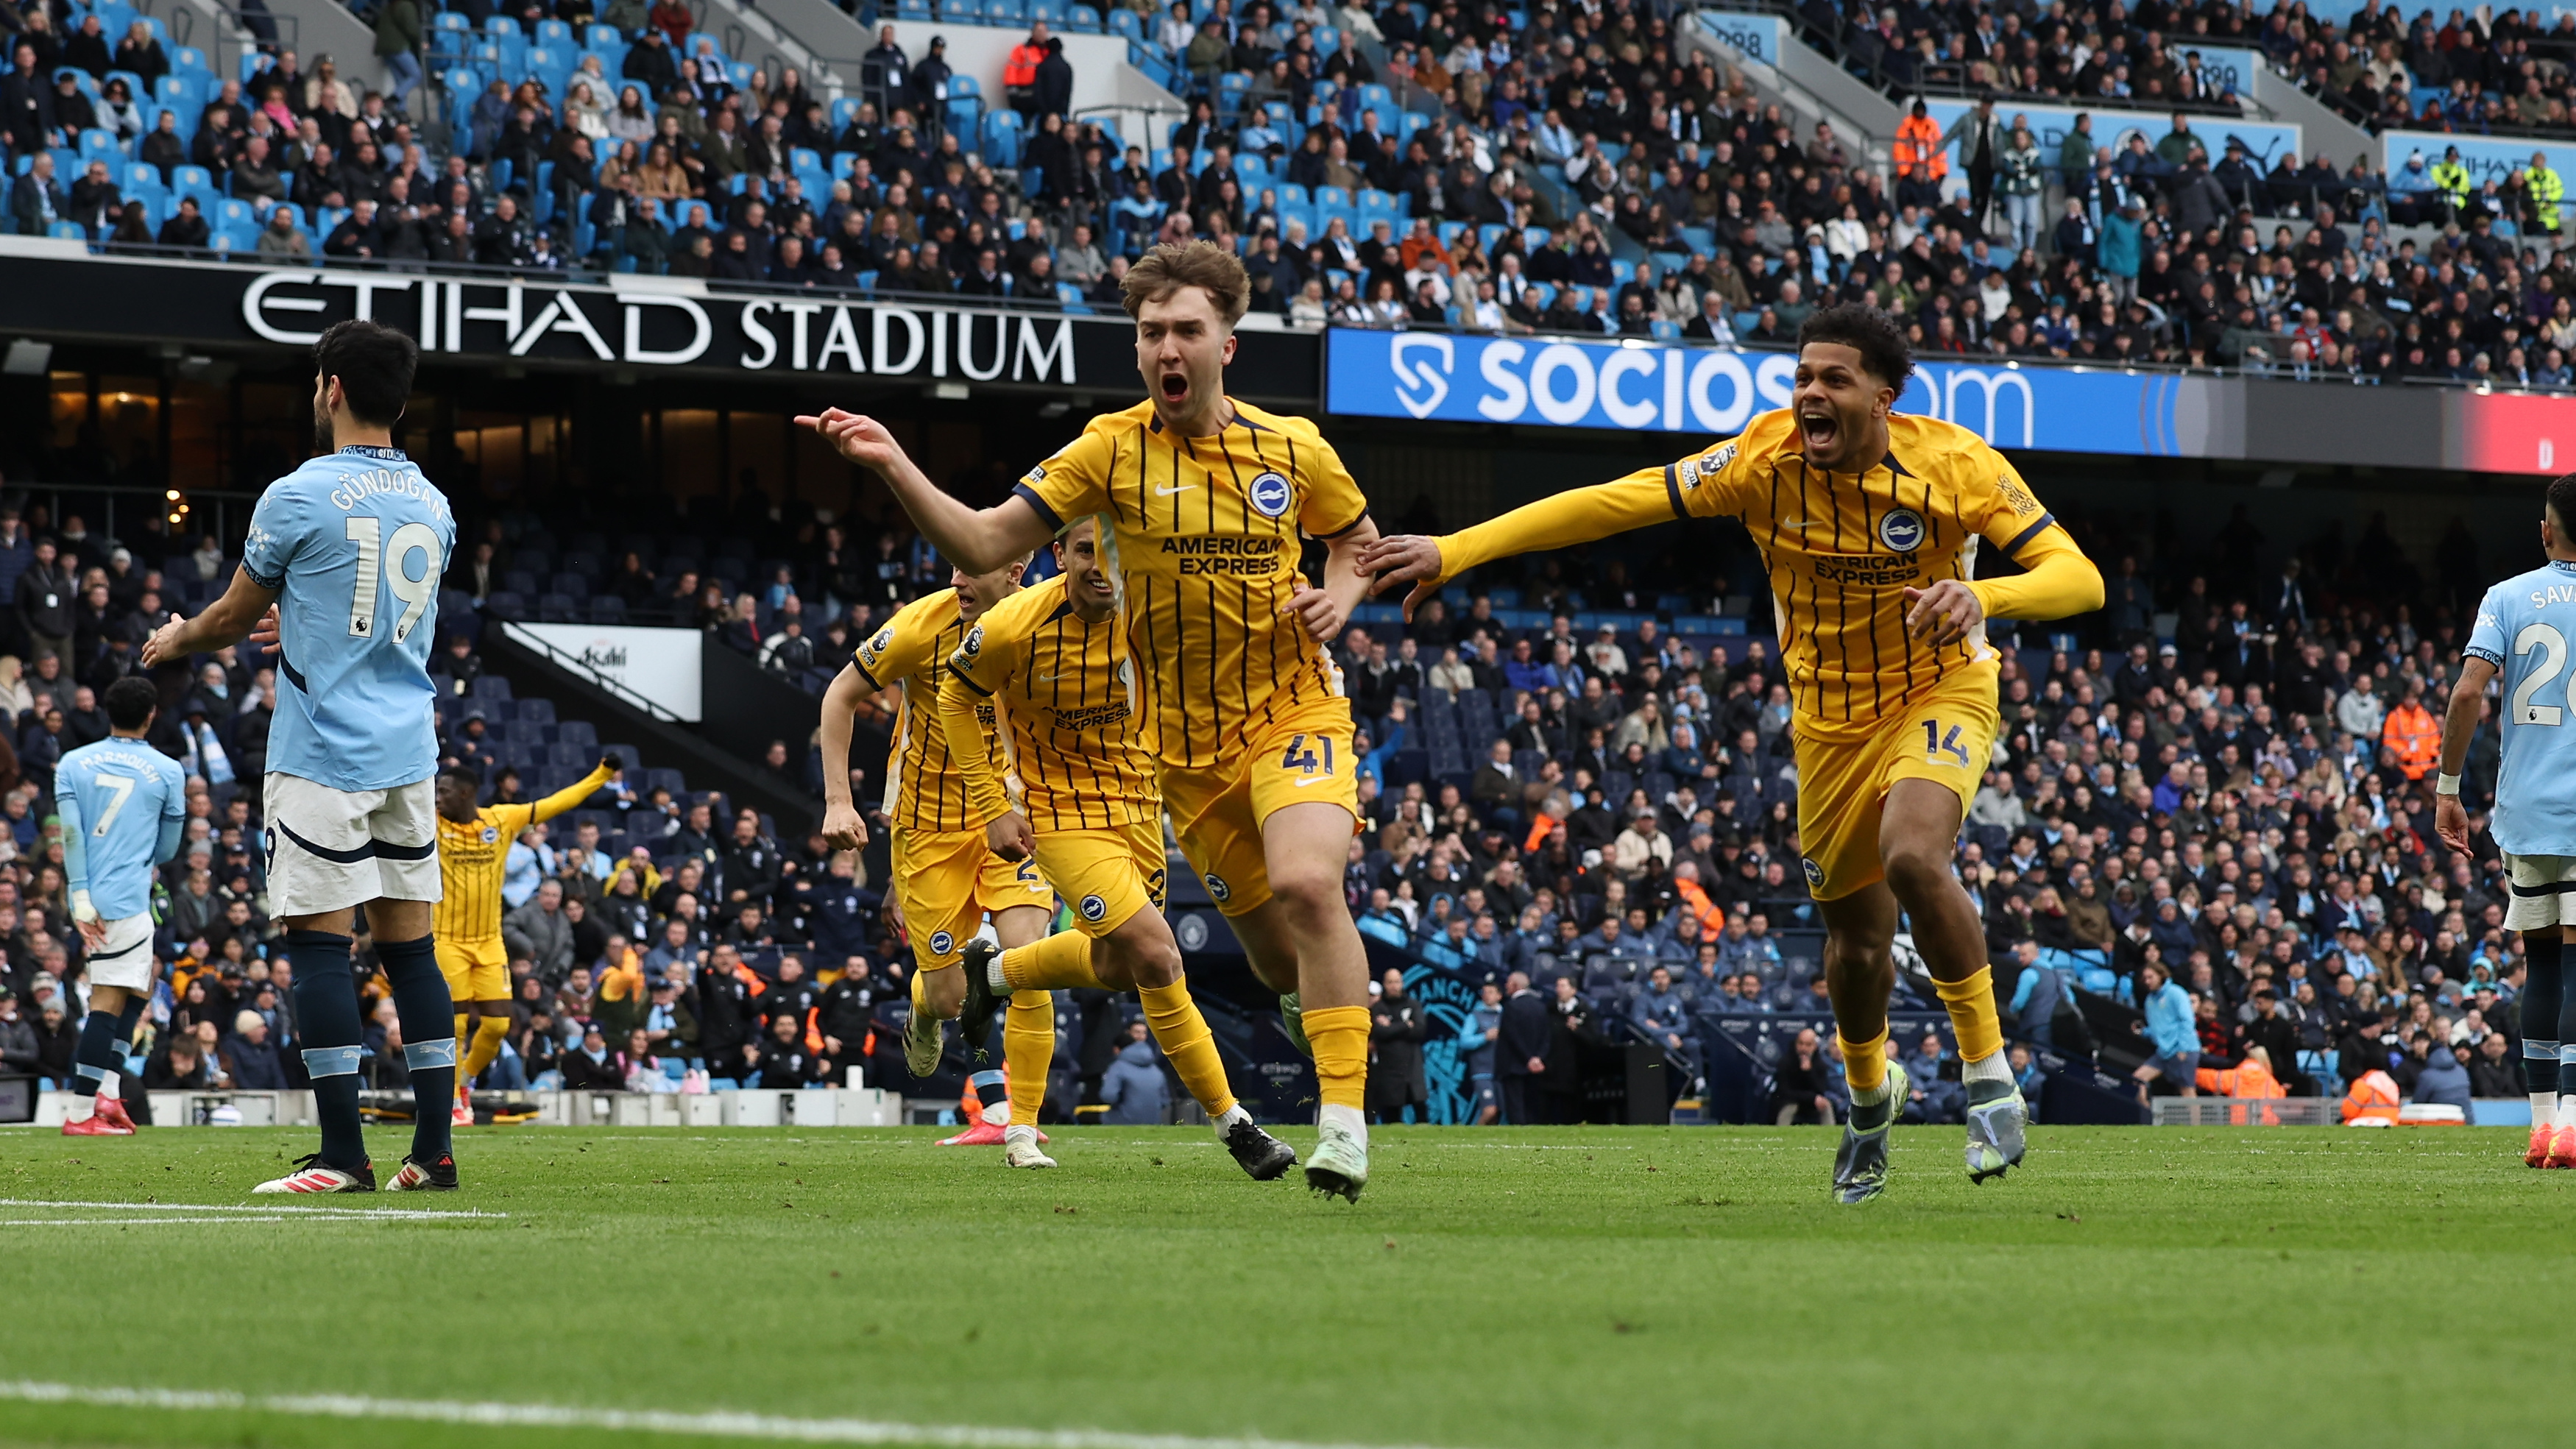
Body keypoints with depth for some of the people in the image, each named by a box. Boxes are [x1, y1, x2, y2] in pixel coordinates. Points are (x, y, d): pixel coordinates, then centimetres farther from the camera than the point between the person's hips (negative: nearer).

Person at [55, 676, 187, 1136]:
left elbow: (71, 834, -3)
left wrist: (81, 898, -6)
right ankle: (80, 1113, -9)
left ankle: (109, 1091, 9)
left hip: (90, 898, 5)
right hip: (127, 899, -5)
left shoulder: (73, 764, 8)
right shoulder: (167, 771, 1)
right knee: (109, 1003, -5)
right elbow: (167, 849, 7)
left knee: (139, 988, 20)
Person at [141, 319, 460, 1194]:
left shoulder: (298, 497, -10)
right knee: (409, 943, 8)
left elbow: (232, 616, 4)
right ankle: (433, 1149, 6)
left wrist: (174, 643, 23)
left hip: (323, 754, -6)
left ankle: (342, 1155, -9)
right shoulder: (432, 506, 10)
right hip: (408, 751, 6)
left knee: (320, 942, -5)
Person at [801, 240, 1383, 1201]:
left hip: (1294, 712, -2)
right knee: (1272, 949, 6)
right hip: (1185, 744, 2)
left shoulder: (1295, 451, -2)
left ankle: (1345, 1120, -24)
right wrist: (894, 469, -24)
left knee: (1305, 884, -27)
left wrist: (1339, 598, -4)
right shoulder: (1114, 450, -5)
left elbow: (1357, 536, 18)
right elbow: (984, 544, -10)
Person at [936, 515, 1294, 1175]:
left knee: (1113, 964, 17)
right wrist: (991, 808, -8)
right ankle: (1231, 1122, -5)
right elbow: (957, 698, -5)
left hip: (1138, 801, 5)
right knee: (1156, 956, -17)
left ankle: (994, 970, 47)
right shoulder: (1016, 626, -23)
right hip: (1061, 809, -5)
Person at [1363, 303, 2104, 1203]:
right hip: (1831, 717, 3)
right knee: (1855, 937, 9)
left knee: (1912, 857, -32)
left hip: (1941, 692, -3)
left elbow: (2077, 578, -23)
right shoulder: (1766, 462, -17)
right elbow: (1618, 503, -17)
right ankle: (1867, 1103, 41)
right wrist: (1455, 550, -22)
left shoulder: (1952, 463, -21)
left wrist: (1978, 596, -45)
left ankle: (1990, 1079, -17)